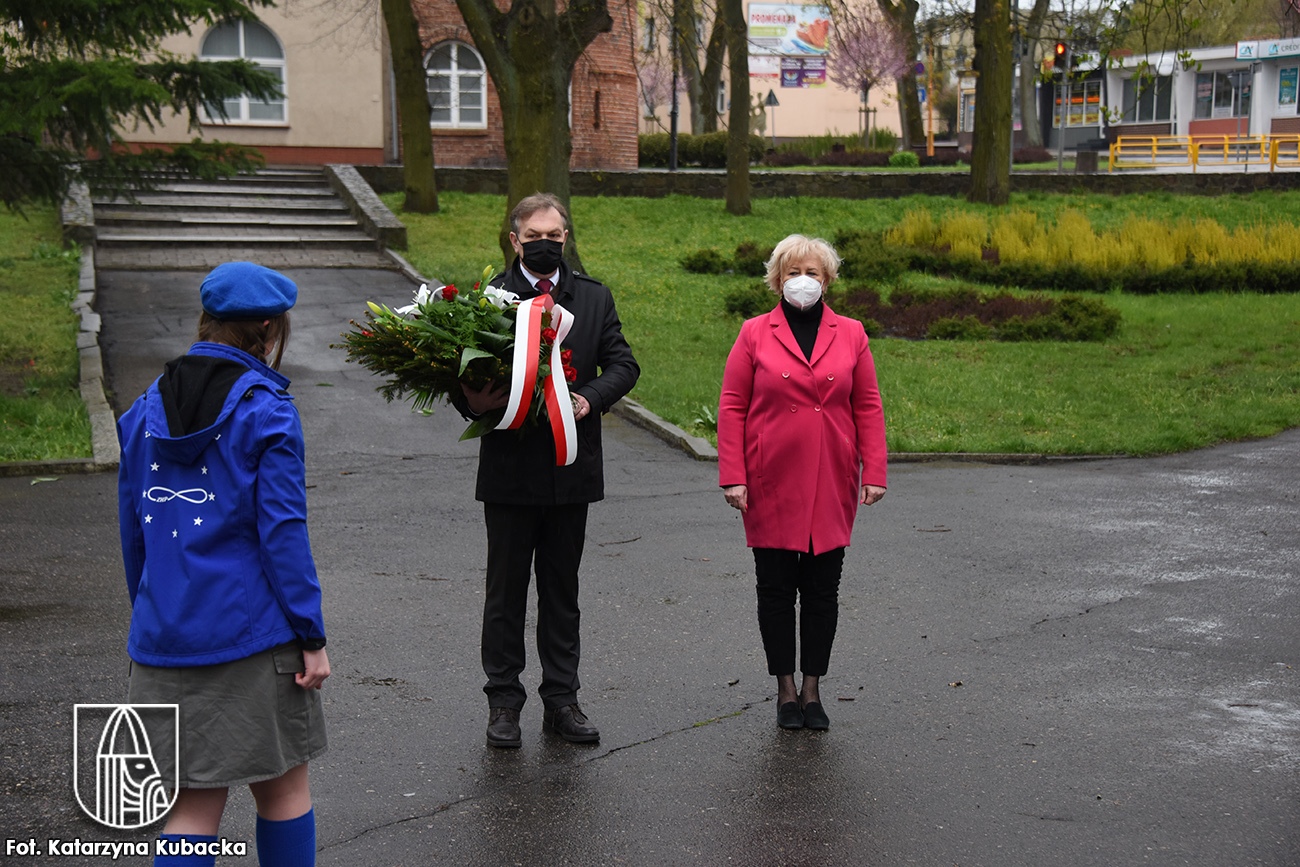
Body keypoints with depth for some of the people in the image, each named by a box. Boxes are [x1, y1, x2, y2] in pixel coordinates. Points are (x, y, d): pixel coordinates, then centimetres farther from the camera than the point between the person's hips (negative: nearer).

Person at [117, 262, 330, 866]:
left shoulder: (147, 409, 7)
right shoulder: (266, 409, -9)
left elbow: (133, 528, 12)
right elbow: (282, 530, -13)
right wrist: (311, 636, -9)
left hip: (164, 637, 5)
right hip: (253, 632, -5)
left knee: (194, 804, 9)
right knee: (283, 788, 12)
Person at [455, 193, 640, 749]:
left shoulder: (594, 298, 8)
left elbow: (623, 363, 4)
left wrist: (591, 398, -15)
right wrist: (473, 404, -25)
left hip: (571, 469, 3)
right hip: (510, 469, -3)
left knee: (562, 589, 12)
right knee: (506, 590, 7)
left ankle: (561, 700, 21)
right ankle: (503, 701, 17)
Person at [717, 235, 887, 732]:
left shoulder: (850, 335, 6)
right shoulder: (755, 335, 1)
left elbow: (868, 407, 6)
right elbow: (732, 407, 0)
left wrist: (873, 473, -1)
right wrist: (733, 477, -7)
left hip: (831, 486, 1)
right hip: (771, 485, -1)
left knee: (822, 591, 6)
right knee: (776, 589, 6)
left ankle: (812, 690, 18)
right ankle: (786, 691, 18)